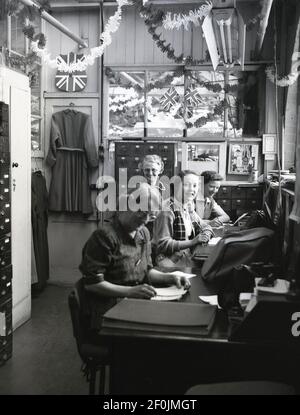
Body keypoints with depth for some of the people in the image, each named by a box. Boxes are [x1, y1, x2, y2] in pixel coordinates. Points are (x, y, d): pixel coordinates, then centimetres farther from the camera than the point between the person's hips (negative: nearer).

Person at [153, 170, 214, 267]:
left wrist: (206, 235, -4)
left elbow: (206, 227, 20)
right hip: (169, 259, -7)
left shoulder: (189, 208, 9)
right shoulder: (168, 210, -15)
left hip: (187, 255, 8)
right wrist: (192, 242, -24)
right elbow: (163, 245, -19)